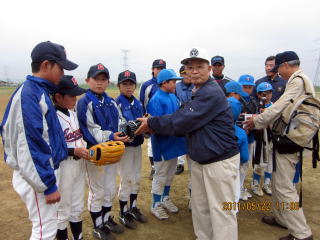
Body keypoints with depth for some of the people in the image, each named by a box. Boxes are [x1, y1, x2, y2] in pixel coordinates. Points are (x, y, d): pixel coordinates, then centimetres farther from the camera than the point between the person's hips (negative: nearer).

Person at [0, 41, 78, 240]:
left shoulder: (40, 92, 9)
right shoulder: (29, 94, -21)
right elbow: (31, 145, -24)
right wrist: (48, 185, -20)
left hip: (44, 171, 9)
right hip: (38, 176, -9)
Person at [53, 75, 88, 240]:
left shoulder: (73, 113, 6)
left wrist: (85, 148, 0)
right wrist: (74, 151, -24)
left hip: (79, 164, 8)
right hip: (63, 167, -8)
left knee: (77, 208, 22)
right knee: (63, 211, 12)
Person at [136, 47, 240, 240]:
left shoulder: (211, 93, -20)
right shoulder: (198, 93, 12)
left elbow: (181, 122, -23)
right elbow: (187, 125, 12)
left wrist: (151, 123, -10)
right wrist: (156, 127, 1)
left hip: (221, 161, -9)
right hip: (199, 161, 10)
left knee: (221, 211, 5)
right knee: (200, 208, 21)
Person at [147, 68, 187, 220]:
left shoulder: (173, 96, 8)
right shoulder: (156, 99, -18)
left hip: (173, 142, 8)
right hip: (162, 144, -8)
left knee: (170, 173, 21)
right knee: (161, 175, 6)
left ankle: (165, 199, 41)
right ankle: (156, 205, 26)